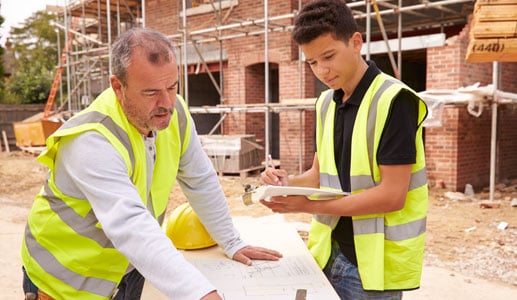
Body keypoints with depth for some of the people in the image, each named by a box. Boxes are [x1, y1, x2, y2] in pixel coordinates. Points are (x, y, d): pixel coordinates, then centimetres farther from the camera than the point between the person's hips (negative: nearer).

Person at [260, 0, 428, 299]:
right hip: (330, 252, 6)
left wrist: (309, 205, -23)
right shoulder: (326, 103, 5)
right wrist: (289, 182, -10)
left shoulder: (393, 100, -16)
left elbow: (392, 195, -20)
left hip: (374, 261, -6)